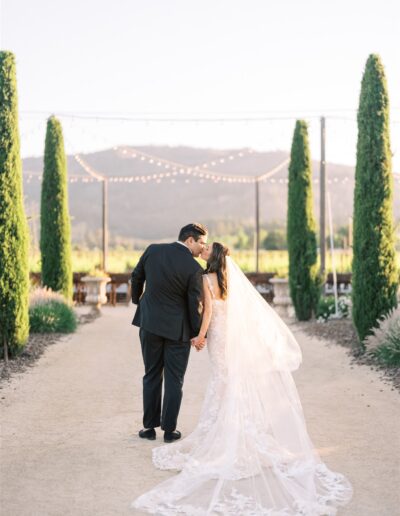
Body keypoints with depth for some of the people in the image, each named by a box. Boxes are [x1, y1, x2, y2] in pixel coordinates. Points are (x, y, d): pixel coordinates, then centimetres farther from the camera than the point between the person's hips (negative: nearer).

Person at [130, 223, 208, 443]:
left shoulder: (153, 250, -4)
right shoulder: (194, 268, -16)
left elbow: (136, 277, 10)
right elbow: (195, 305, -11)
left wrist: (137, 299, 28)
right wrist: (199, 333, 3)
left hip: (150, 323, 4)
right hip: (177, 328, -3)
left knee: (152, 376, 15)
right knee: (174, 380, 8)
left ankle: (149, 427, 18)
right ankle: (169, 429, 12)